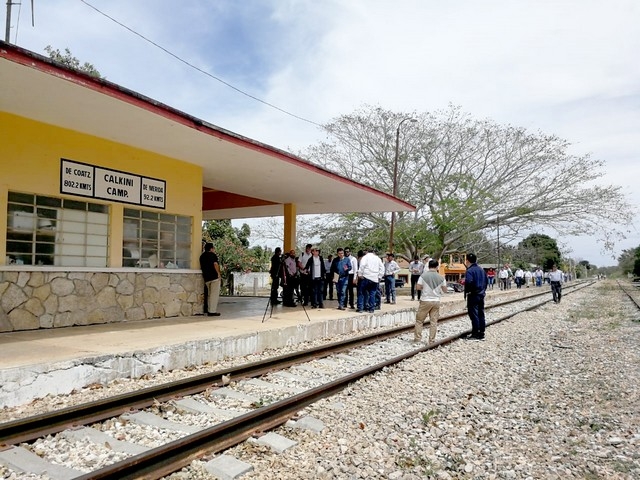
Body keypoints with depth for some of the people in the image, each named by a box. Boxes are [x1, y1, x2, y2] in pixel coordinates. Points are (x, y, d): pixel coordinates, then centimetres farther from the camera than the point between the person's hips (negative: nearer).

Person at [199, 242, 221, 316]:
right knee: (214, 294, -4)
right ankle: (212, 311, -5)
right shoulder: (212, 255, -7)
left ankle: (207, 310, 21)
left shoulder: (202, 256, 16)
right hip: (214, 277, -8)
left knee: (210, 294, 17)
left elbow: (201, 267, 20)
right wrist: (218, 273, -12)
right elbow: (215, 264, -18)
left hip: (206, 277, 8)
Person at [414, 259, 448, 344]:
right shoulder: (441, 277, -1)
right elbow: (445, 290, 5)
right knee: (434, 321, 7)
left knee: (419, 320, 8)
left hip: (425, 301, -2)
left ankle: (417, 338, 7)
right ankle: (432, 340, 9)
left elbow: (418, 287, -9)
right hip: (436, 301, 2)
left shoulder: (423, 275, -7)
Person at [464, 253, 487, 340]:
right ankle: (481, 334, 18)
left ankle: (475, 335, 0)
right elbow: (486, 281, 18)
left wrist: (467, 292, -15)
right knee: (481, 314, 12)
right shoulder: (481, 269, 12)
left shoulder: (470, 270, -16)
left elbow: (469, 282, -29)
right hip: (481, 295, 8)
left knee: (474, 315, -3)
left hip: (473, 296, -8)